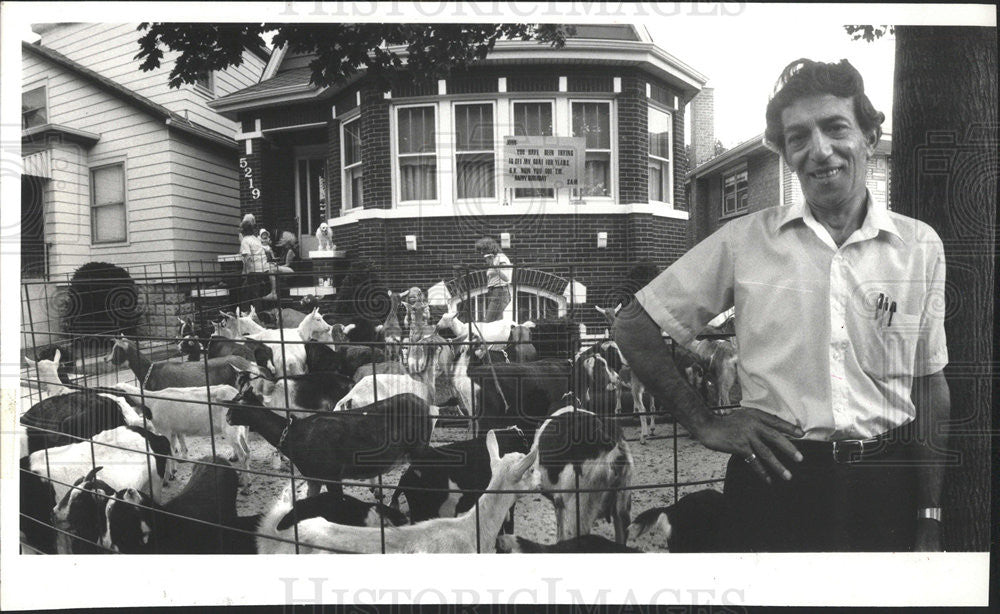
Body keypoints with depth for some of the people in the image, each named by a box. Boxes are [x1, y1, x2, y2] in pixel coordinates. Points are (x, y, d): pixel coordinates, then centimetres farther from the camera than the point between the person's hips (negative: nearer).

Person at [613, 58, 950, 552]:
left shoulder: (921, 247, 2)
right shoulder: (744, 241, -5)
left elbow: (931, 391, 7)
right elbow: (632, 326, -2)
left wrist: (931, 519, 5)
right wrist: (705, 426, -4)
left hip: (888, 489, 2)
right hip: (774, 482, -2)